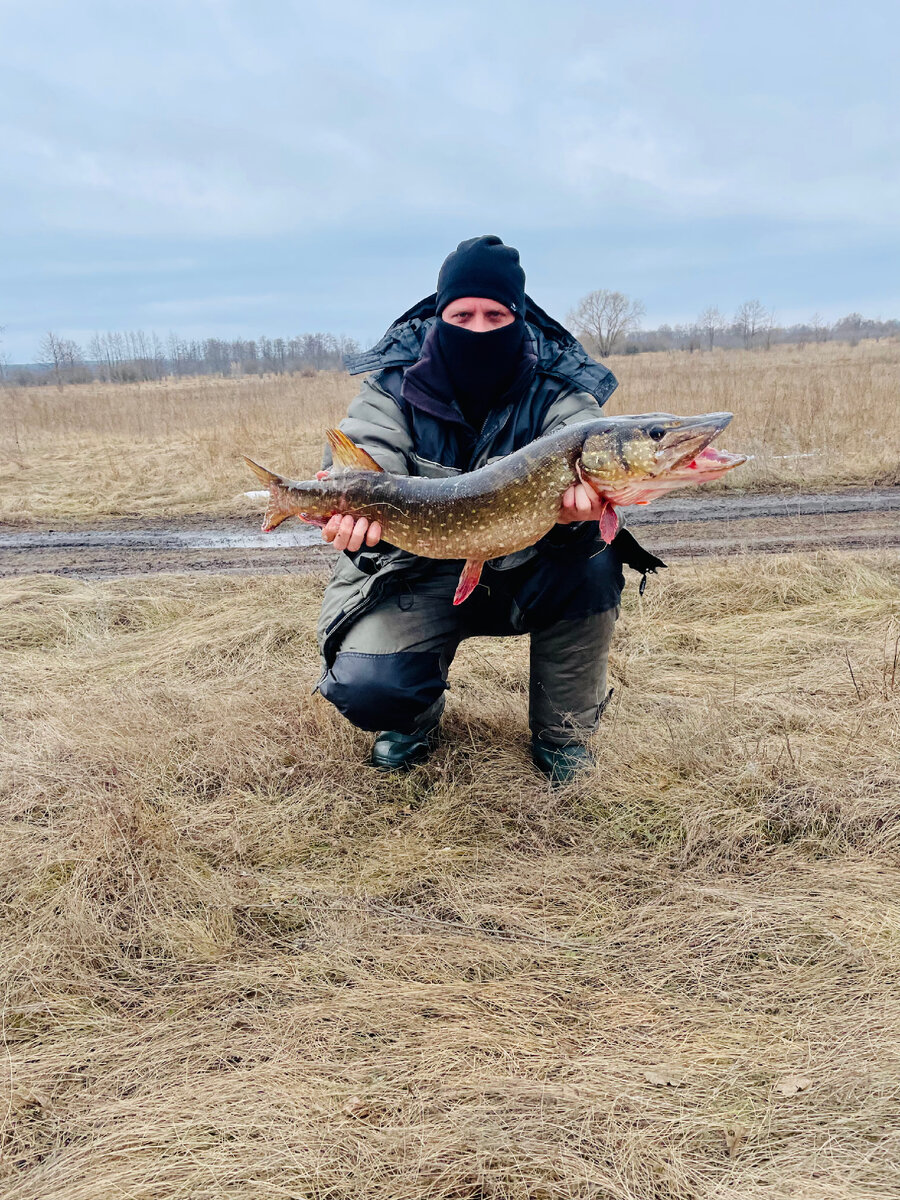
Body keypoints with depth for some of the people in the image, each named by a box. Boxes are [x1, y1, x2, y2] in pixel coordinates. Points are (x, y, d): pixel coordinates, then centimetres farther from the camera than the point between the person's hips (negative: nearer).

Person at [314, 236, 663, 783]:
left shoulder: (559, 387, -10)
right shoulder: (396, 384, -9)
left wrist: (582, 496, -52)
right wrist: (354, 509, -46)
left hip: (526, 573, 1)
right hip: (421, 575, -1)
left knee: (593, 561, -32)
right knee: (364, 688, -26)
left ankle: (563, 734, -5)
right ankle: (416, 717, 17)